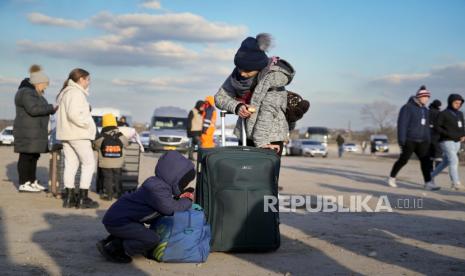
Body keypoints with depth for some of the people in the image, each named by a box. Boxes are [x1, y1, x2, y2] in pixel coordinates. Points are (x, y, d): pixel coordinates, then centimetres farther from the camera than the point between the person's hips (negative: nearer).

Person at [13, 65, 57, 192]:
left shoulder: (35, 93, 18)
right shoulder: (26, 92, -15)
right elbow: (34, 109, -26)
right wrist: (51, 108, -20)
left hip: (34, 132, 10)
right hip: (27, 132, -10)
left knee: (34, 156, 10)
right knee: (26, 156, -7)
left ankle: (32, 182, 15)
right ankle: (23, 184, -5)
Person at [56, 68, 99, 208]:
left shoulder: (65, 92, 18)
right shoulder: (76, 92, -14)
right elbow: (74, 114, -24)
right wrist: (87, 124, -15)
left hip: (65, 133, 10)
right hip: (78, 134, -10)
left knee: (70, 164, 10)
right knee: (89, 163, -3)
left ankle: (68, 198, 9)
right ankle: (83, 198, -5)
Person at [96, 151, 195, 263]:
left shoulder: (157, 183, 9)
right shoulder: (157, 188, -22)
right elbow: (171, 209, -19)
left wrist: (179, 198, 3)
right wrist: (188, 201, -3)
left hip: (117, 217, 11)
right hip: (117, 221, -11)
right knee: (152, 239, -19)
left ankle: (108, 243, 21)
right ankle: (111, 249, -8)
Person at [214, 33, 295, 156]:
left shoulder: (274, 76, -21)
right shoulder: (238, 74, -3)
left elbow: (268, 111, -24)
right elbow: (219, 97, 0)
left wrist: (260, 142, -26)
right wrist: (236, 107, -20)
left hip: (270, 139, -6)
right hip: (245, 135, 6)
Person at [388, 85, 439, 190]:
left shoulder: (425, 110, 13)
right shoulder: (408, 108, -9)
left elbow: (426, 127, 19)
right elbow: (402, 124, -14)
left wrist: (429, 141, 15)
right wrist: (401, 141, -19)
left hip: (422, 141, 6)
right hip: (409, 140, -6)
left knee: (425, 160, -7)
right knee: (403, 160, 2)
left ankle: (428, 183, -11)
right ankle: (392, 178, 20)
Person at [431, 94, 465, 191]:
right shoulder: (443, 114, -7)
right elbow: (437, 127, -9)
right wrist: (448, 134, -20)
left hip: (456, 142, 7)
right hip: (446, 142, -7)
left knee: (445, 162, 13)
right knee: (454, 161, -18)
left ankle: (431, 176, 28)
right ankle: (456, 183, -19)